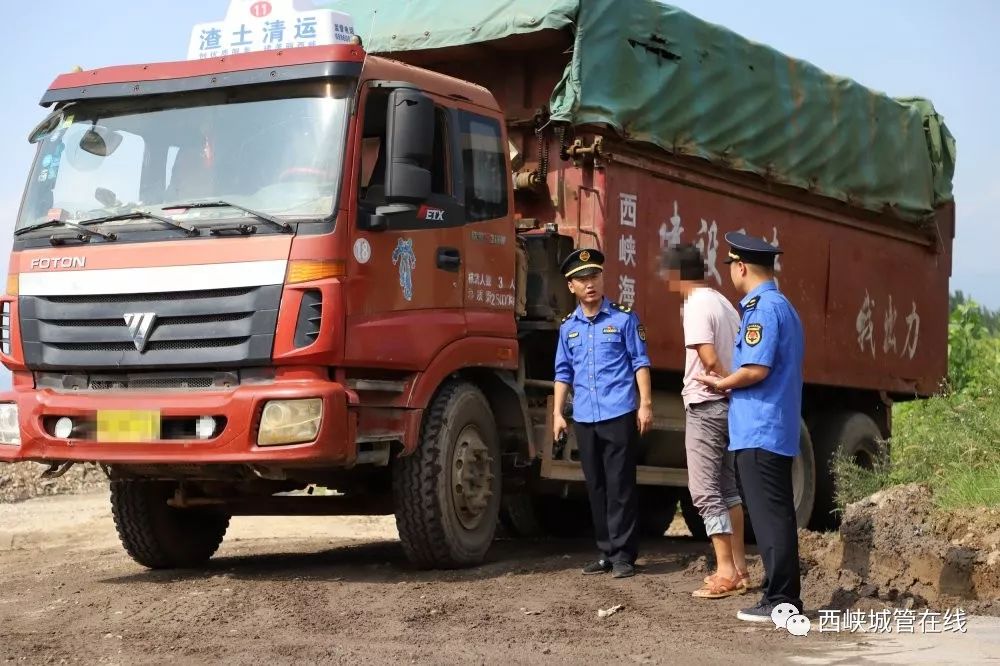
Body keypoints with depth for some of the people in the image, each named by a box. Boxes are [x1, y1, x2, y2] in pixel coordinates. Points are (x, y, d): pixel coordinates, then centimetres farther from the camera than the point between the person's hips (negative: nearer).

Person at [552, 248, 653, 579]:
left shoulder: (624, 318, 2)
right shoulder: (568, 327, 13)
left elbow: (640, 363, 0)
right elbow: (563, 373, 16)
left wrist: (645, 404, -7)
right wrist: (557, 413, 9)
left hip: (619, 415, -4)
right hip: (584, 419, 4)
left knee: (620, 486, -5)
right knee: (596, 488, 8)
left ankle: (623, 554, -2)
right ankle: (606, 552, 15)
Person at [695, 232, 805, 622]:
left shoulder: (763, 309, -14)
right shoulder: (781, 306, 17)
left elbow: (756, 369, -22)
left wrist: (722, 384, -5)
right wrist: (731, 385, 13)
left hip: (758, 432, -10)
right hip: (777, 429, 10)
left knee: (769, 516, -7)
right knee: (777, 514, 12)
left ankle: (780, 600, -5)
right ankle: (784, 597, 17)